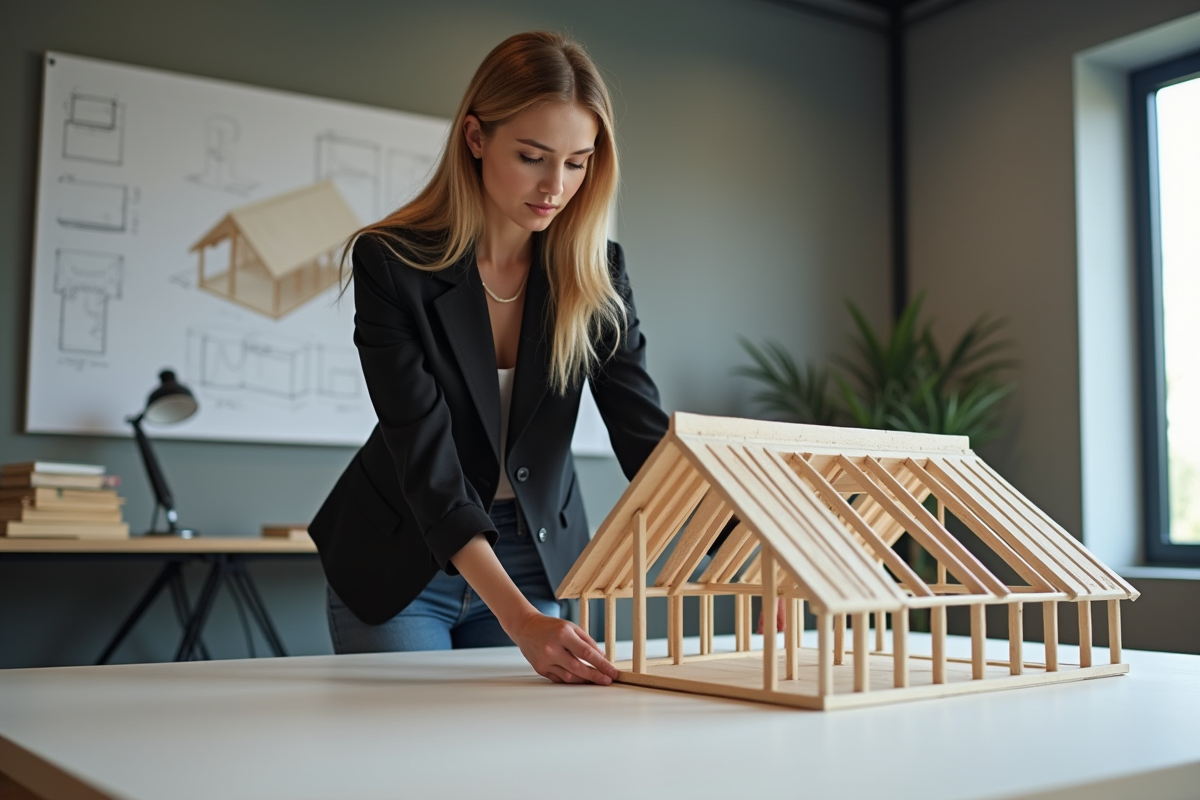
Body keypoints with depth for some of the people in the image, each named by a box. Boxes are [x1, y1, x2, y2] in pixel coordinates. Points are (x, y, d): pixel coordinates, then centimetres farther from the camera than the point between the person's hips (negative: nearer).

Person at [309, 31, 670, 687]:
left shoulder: (596, 273, -10)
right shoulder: (391, 263, -21)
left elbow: (646, 438, -14)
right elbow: (425, 459, -27)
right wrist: (517, 618, -37)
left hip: (538, 561, 3)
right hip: (401, 563, -3)